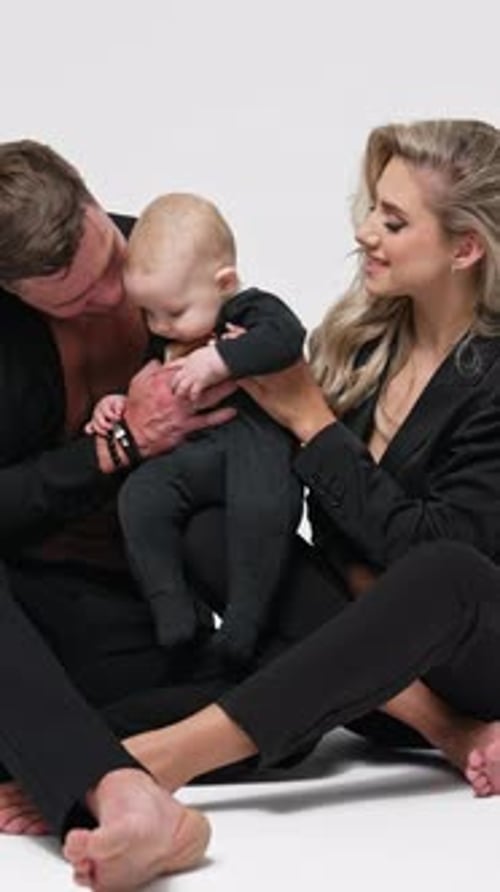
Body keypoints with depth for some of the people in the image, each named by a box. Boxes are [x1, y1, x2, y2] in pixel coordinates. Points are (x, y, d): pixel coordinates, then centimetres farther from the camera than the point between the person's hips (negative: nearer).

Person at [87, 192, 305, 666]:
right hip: (193, 454, 7)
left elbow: (287, 338, -21)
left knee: (260, 506, -36)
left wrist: (218, 359, -25)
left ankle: (245, 615, -26)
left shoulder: (255, 309, 2)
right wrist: (118, 406, 19)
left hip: (258, 439, -6)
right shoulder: (164, 339, 25)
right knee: (140, 494, -20)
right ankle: (170, 605, -16)